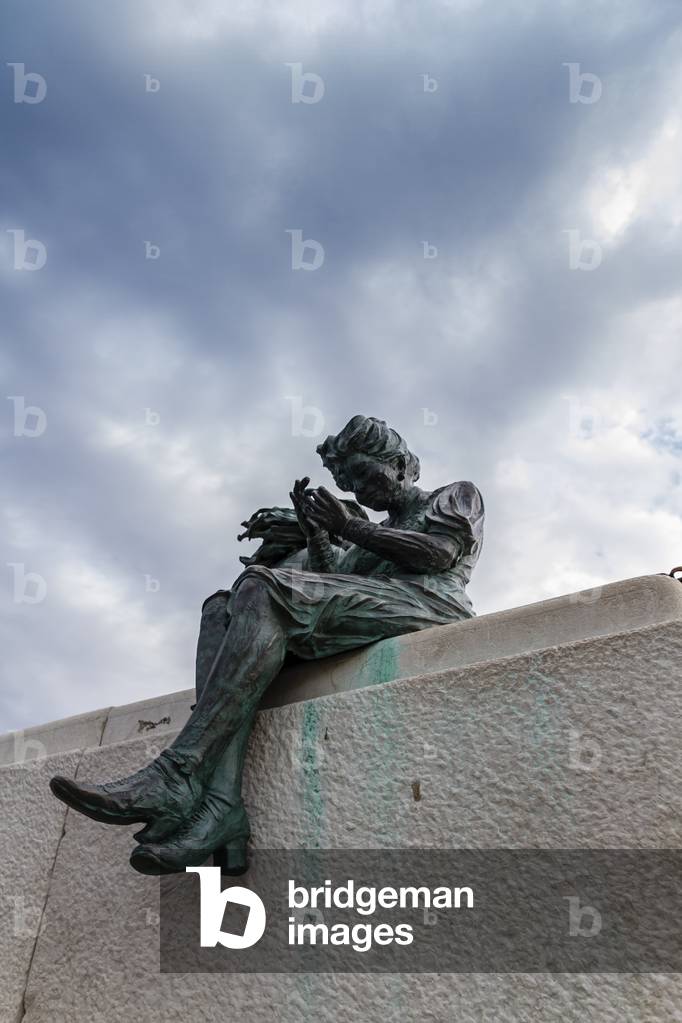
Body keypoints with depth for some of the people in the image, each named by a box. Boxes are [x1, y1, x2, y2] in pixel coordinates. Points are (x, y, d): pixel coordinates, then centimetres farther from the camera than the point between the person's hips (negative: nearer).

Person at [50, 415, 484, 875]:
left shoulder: (459, 494, 23)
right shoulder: (377, 535, 39)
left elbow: (439, 553, 0)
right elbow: (336, 584, 21)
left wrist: (352, 526, 0)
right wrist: (316, 535, 8)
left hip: (429, 601, -7)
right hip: (362, 618, 7)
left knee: (264, 586, -27)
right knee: (223, 608, -14)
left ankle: (176, 776, -34)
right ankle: (219, 806, -32)